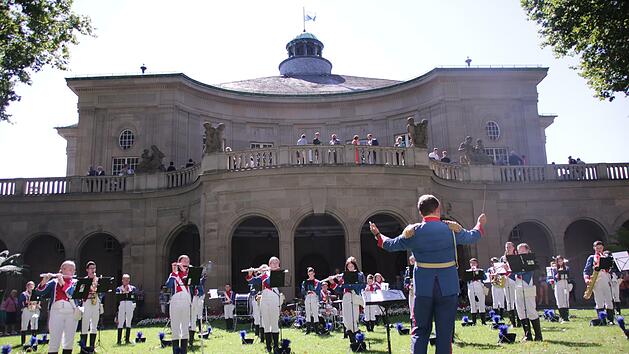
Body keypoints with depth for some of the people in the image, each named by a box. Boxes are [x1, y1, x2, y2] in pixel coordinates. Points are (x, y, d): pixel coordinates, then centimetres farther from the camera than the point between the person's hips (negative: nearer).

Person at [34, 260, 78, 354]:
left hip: (71, 313, 2)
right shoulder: (54, 282, 10)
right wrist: (44, 281, -17)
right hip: (56, 312, -2)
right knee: (54, 341, -4)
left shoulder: (75, 282, 13)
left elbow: (72, 292, -8)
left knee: (69, 341, 5)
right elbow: (39, 292, 0)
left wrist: (62, 282, -12)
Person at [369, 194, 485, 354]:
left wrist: (378, 235, 28)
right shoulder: (452, 228, -3)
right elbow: (471, 237, 15)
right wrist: (480, 225, 36)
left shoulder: (412, 232, -4)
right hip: (448, 288, 0)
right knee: (445, 331, 7)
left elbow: (391, 245, 9)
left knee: (421, 330, 10)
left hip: (423, 288, 0)